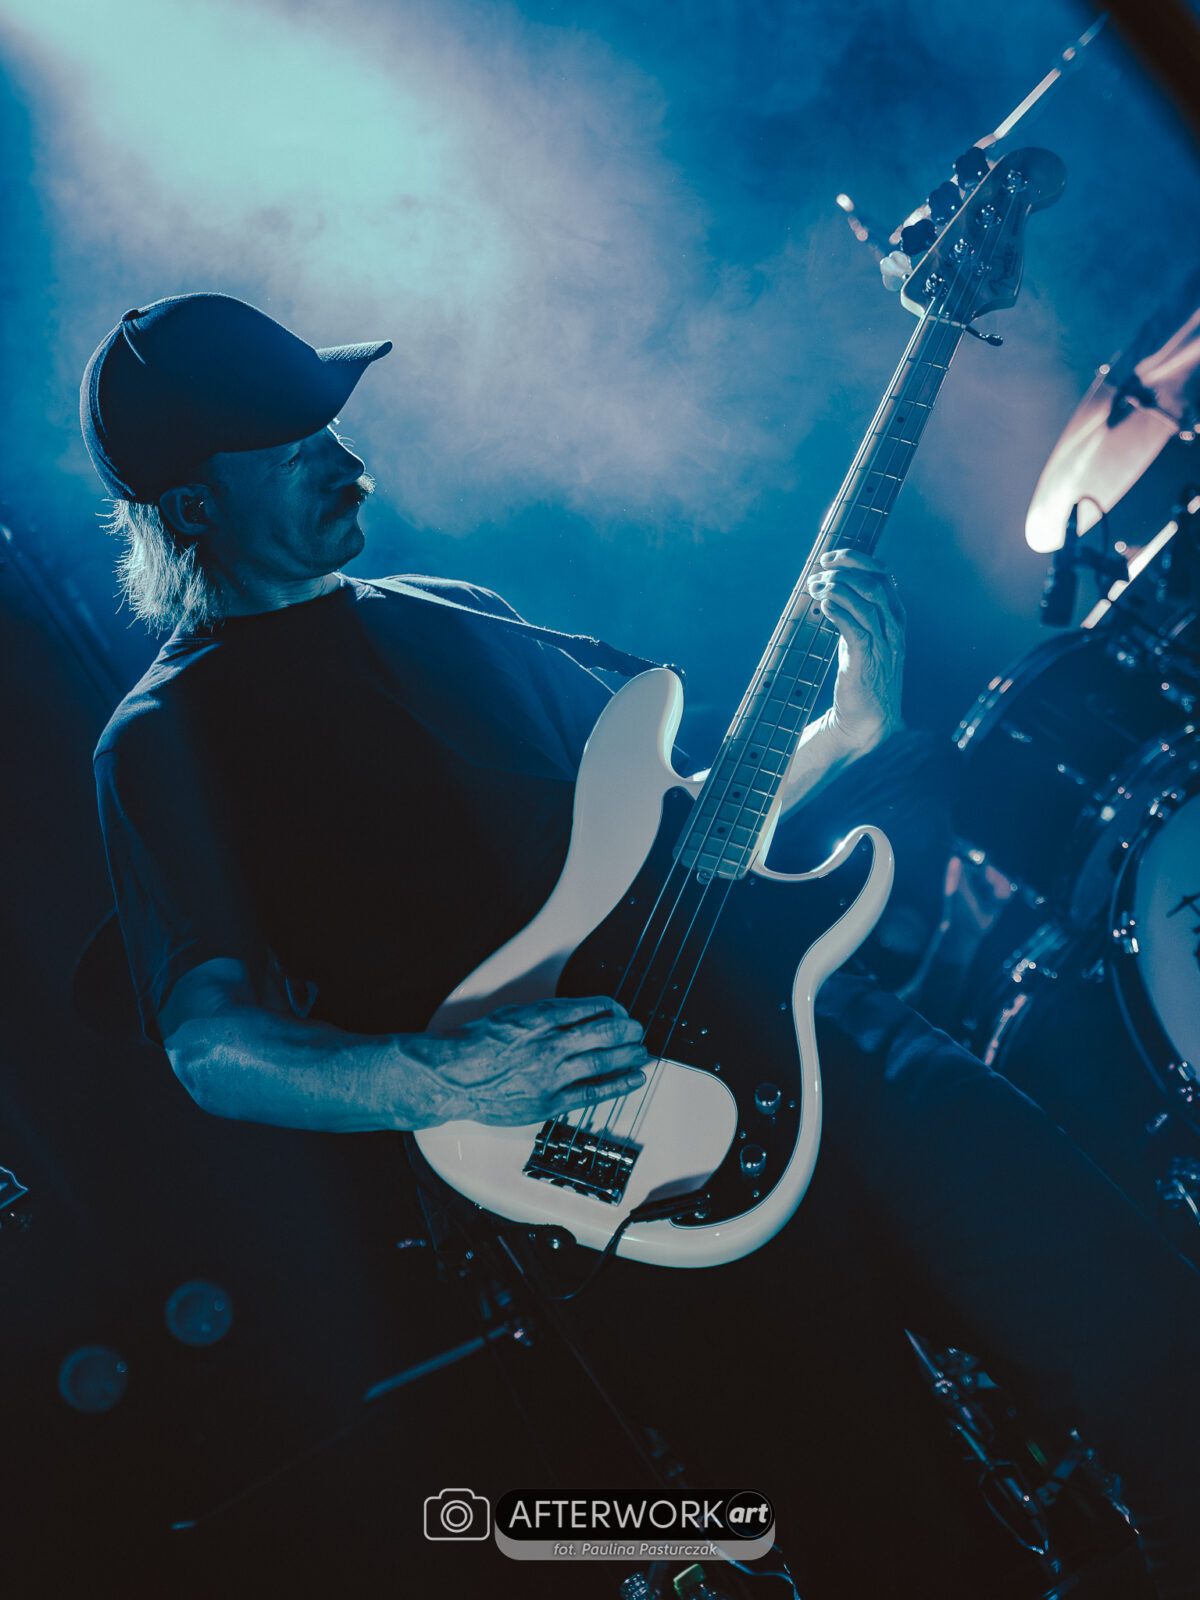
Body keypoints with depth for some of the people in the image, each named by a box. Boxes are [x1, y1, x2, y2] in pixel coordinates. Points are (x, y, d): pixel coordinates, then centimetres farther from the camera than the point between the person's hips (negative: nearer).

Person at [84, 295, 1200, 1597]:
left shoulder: (449, 615, 21)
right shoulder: (162, 739, 4)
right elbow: (208, 1048, -5)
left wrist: (847, 726, 6)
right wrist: (446, 1081, -23)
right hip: (501, 1122, -4)